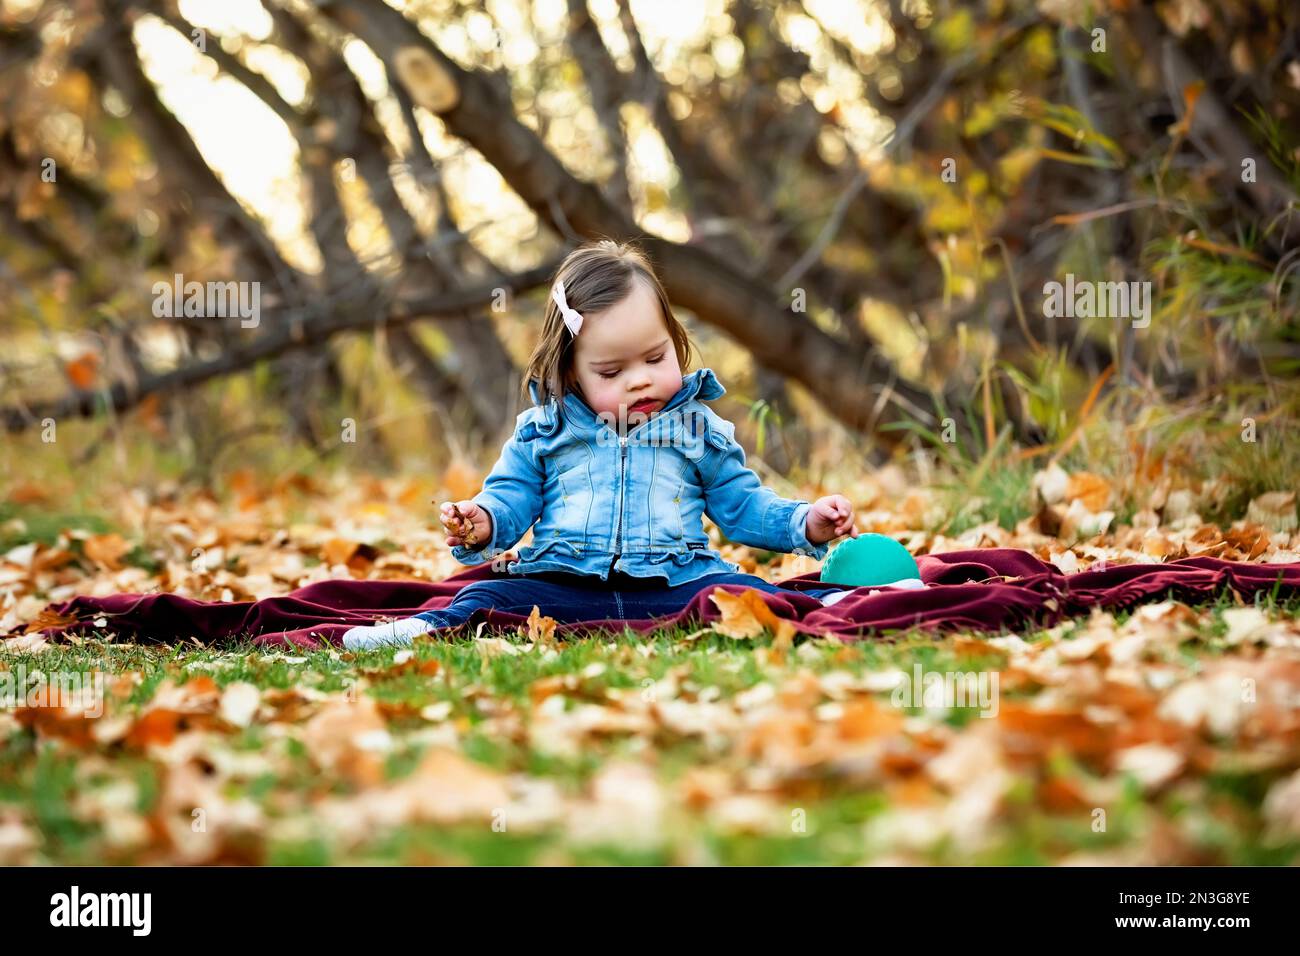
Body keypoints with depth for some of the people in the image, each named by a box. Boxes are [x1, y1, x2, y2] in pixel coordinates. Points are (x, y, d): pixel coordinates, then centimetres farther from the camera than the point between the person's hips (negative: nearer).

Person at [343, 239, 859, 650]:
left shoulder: (699, 429, 15)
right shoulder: (542, 432, 13)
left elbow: (743, 507, 20)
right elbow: (510, 498, 14)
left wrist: (807, 523, 4)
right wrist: (482, 524, -10)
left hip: (674, 584, -1)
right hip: (564, 589, 1)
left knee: (744, 592, -29)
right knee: (488, 597, -26)